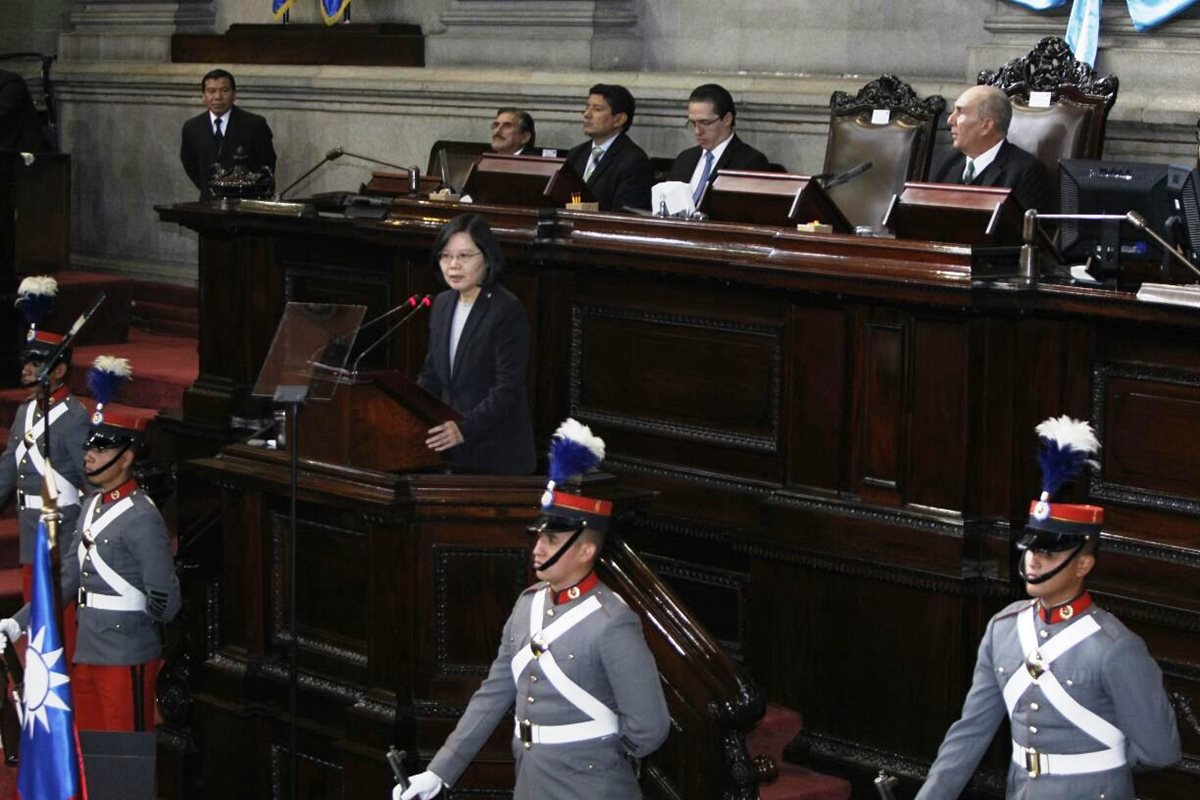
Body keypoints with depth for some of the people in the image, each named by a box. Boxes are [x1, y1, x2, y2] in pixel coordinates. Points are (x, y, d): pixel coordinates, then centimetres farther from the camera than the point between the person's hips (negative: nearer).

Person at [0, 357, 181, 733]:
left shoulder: (142, 518, -16)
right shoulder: (92, 507, 10)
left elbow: (164, 602, -18)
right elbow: (67, 579, 13)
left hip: (127, 659, -8)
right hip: (86, 655, 8)